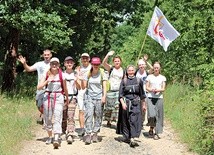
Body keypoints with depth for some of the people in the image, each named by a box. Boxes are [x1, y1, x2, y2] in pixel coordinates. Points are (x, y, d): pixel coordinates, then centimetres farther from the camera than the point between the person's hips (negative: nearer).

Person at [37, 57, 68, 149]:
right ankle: (49, 137, 30)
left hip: (58, 97, -2)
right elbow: (39, 87, -3)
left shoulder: (62, 76, 0)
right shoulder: (46, 75, 4)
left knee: (57, 118, -14)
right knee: (47, 118, 9)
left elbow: (65, 89, 11)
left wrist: (67, 99, 19)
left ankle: (56, 139, -23)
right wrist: (47, 81, -15)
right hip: (47, 97, 2)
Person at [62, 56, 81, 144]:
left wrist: (76, 82, -14)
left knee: (70, 117, -12)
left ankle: (70, 136, -19)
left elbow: (79, 88, 4)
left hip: (72, 97, -1)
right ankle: (64, 132, 23)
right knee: (63, 117, 4)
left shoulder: (75, 74, 8)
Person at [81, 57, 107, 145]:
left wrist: (104, 96, -12)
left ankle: (95, 133, 11)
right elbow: (83, 87, 6)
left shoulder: (102, 74, 5)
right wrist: (82, 79, -11)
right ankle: (88, 134, -14)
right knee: (88, 115, -12)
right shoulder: (88, 74, 7)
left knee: (98, 116, 1)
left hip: (99, 97, 0)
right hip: (89, 97, 0)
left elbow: (104, 87, 1)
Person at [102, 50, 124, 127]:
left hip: (119, 91, 0)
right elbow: (104, 63, -15)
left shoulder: (123, 71, 8)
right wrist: (108, 55, -31)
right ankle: (108, 121, 21)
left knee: (118, 106, -11)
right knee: (109, 107, 7)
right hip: (110, 91, 0)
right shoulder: (111, 68, 2)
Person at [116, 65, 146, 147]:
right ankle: (127, 137, 21)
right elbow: (120, 94, 1)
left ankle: (134, 139, -20)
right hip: (126, 103, 1)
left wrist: (144, 104, 18)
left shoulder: (139, 81, 7)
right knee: (125, 121, 6)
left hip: (135, 103, -1)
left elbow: (142, 94, 16)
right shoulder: (124, 81, 5)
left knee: (134, 121, -13)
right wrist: (122, 103, -13)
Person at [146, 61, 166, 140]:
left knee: (158, 115, -2)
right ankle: (151, 128, 12)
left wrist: (158, 90, -17)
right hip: (150, 97, -1)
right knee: (152, 115, -15)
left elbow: (163, 89, 3)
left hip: (159, 98, 1)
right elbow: (147, 87, 6)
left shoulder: (163, 78, 9)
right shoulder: (149, 77, 9)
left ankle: (156, 133, 8)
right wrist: (151, 90, -14)